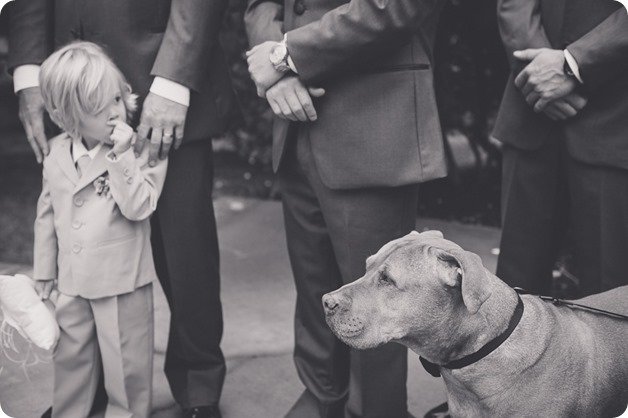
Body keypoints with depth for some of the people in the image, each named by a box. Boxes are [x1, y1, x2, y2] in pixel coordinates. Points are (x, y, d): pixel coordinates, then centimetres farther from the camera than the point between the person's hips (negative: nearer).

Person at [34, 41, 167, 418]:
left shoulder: (141, 149, -12)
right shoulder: (57, 153, 1)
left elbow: (138, 206, -23)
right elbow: (48, 214, 11)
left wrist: (121, 155, -29)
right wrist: (44, 270, 14)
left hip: (123, 282, -4)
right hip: (73, 283, 5)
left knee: (126, 364, 9)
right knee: (70, 358, 20)